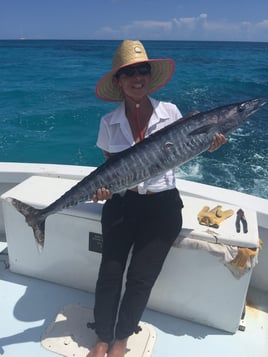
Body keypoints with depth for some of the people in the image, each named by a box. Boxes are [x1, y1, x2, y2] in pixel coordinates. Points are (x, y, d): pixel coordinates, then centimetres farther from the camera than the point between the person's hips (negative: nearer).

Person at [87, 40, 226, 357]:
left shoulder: (169, 112, -4)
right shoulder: (109, 122, 0)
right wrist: (103, 186, -11)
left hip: (162, 203, -1)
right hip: (122, 202, 1)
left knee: (140, 277, -3)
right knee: (110, 271, -6)